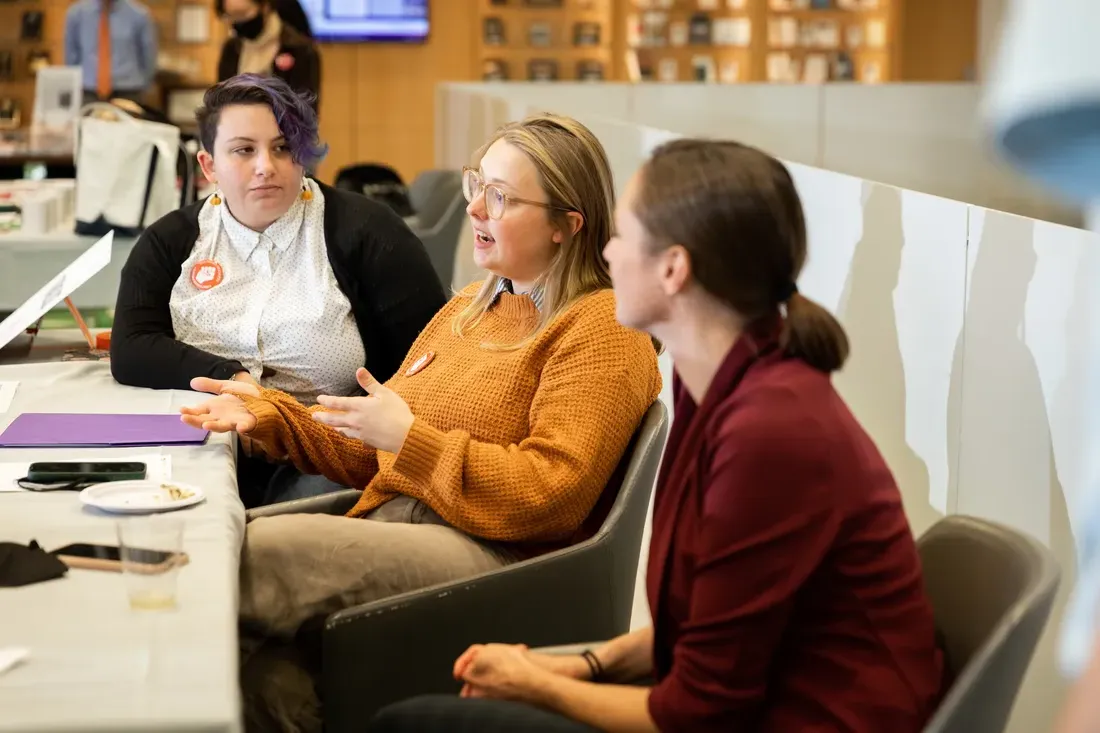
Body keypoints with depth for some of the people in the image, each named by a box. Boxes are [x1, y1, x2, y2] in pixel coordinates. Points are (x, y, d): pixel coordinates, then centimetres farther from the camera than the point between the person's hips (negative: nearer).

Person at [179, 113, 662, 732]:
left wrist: (409, 437, -13)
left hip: (495, 554, -7)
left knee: (272, 545, -28)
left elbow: (549, 495, -14)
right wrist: (266, 413, 12)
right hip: (390, 533, 7)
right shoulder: (467, 309, 25)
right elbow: (368, 454, 25)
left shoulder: (601, 329, -3)